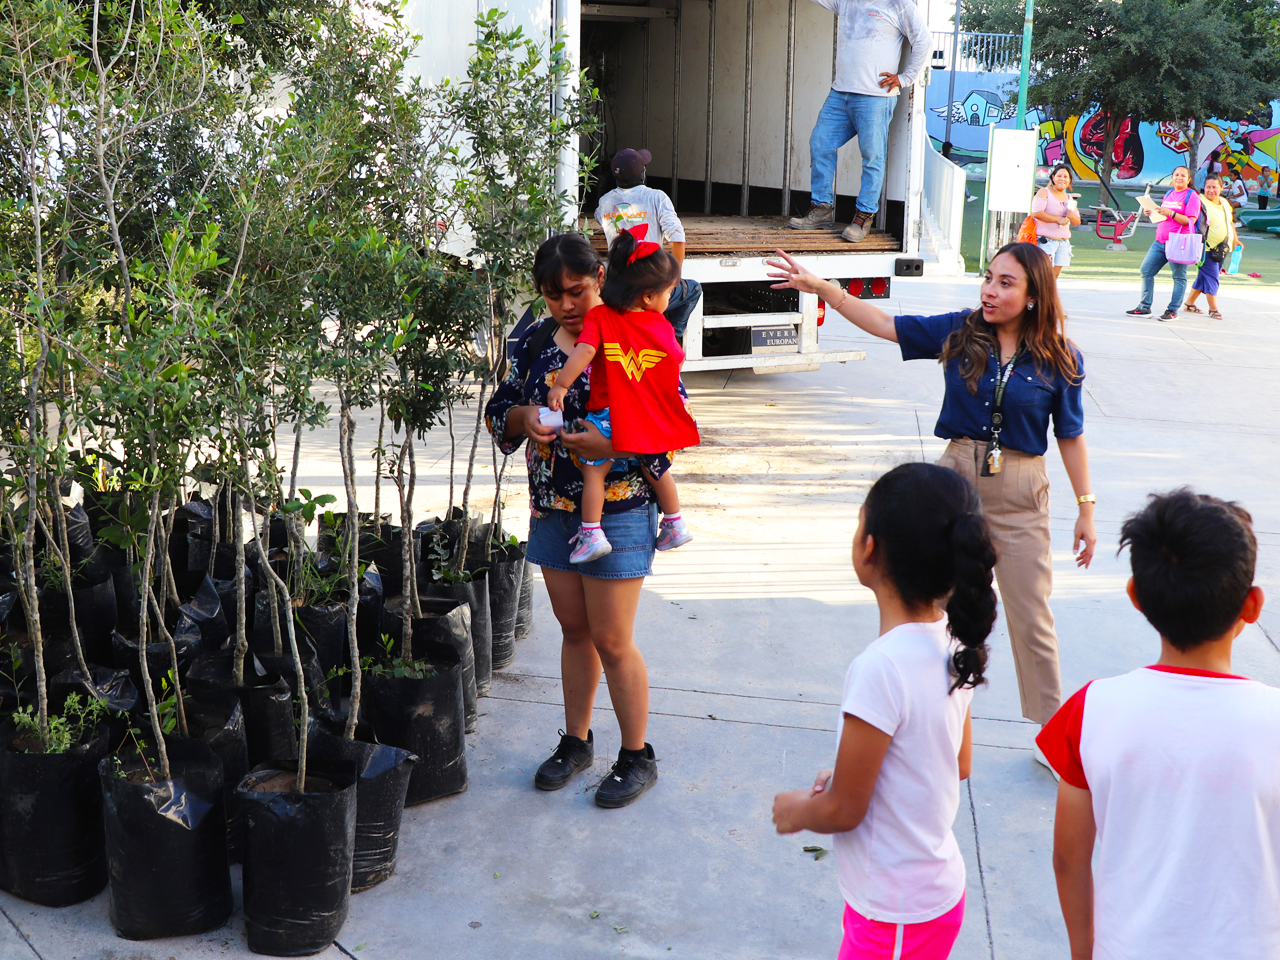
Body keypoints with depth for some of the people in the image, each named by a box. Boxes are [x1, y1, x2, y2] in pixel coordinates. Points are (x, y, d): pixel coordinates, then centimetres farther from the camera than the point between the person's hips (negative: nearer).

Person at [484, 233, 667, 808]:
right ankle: (576, 741, 33)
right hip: (552, 508, 5)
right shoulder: (536, 341, 5)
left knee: (612, 641, -1)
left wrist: (611, 446, -28)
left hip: (617, 510, -5)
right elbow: (498, 409, 11)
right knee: (574, 630, 17)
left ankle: (637, 758, 17)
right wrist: (524, 417, -12)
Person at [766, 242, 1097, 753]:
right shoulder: (958, 333, -3)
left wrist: (1086, 508, 2)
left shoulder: (1059, 360, -7)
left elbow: (1070, 436, 0)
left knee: (1030, 615, 5)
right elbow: (884, 324, -3)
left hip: (1020, 491, -2)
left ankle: (1050, 727, 22)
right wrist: (820, 286, -13)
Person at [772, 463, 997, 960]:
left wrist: (797, 811, 1)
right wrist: (849, 775, 14)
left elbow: (842, 811, -20)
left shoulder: (880, 668, -30)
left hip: (896, 917, -8)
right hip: (938, 889, 8)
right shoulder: (952, 642, -5)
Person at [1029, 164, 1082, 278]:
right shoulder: (1044, 193, -1)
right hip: (1046, 240, -7)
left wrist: (1072, 217, -5)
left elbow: (1077, 223, 20)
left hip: (1063, 242, 7)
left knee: (1055, 273, 4)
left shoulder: (1069, 198, 19)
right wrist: (1058, 220, -16)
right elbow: (1036, 213, -17)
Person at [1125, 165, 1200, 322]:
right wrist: (1152, 214, 5)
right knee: (1146, 270, 4)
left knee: (1179, 276, 1)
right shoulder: (1169, 194, 17)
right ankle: (1145, 308, 9)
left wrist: (1170, 213, -21)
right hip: (1160, 241, 7)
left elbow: (1190, 221, -15)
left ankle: (1172, 311, 5)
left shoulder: (1192, 196, -5)